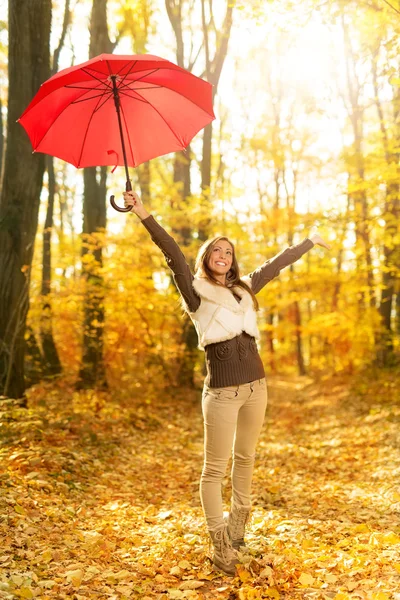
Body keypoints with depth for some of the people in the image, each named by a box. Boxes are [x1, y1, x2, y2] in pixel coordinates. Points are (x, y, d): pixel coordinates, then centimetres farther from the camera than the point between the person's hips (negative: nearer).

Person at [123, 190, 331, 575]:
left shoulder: (243, 289, 15)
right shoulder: (196, 291, 0)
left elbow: (277, 263, 24)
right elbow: (172, 253, -13)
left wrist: (310, 242, 35)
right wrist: (143, 215, -24)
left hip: (256, 386, 6)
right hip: (221, 391, -6)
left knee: (245, 458, 16)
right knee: (215, 468, 1)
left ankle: (237, 528, 33)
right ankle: (220, 544, 12)